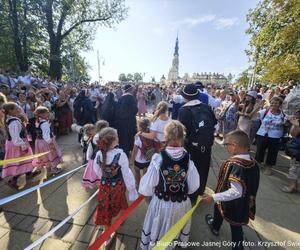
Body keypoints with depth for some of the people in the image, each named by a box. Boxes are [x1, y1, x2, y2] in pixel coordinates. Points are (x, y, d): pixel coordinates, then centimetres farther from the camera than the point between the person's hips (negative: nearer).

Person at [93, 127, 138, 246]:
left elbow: (97, 171, 1)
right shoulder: (120, 155, -31)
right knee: (119, 202, 30)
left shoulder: (99, 154, -17)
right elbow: (127, 174, -21)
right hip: (118, 186, -2)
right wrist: (132, 188, -6)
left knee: (105, 209, 21)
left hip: (104, 186, 2)